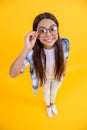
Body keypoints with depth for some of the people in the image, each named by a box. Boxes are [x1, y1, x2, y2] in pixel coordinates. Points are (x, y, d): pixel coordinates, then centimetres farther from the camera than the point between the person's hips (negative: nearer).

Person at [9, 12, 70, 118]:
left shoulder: (64, 43, -33)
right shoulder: (33, 51, -40)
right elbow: (12, 74, -48)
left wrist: (64, 70, 10)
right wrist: (27, 49, -57)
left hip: (58, 75, 2)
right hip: (45, 77, -2)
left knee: (54, 91, 32)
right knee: (46, 93, 29)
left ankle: (52, 104, 68)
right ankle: (48, 106, 65)